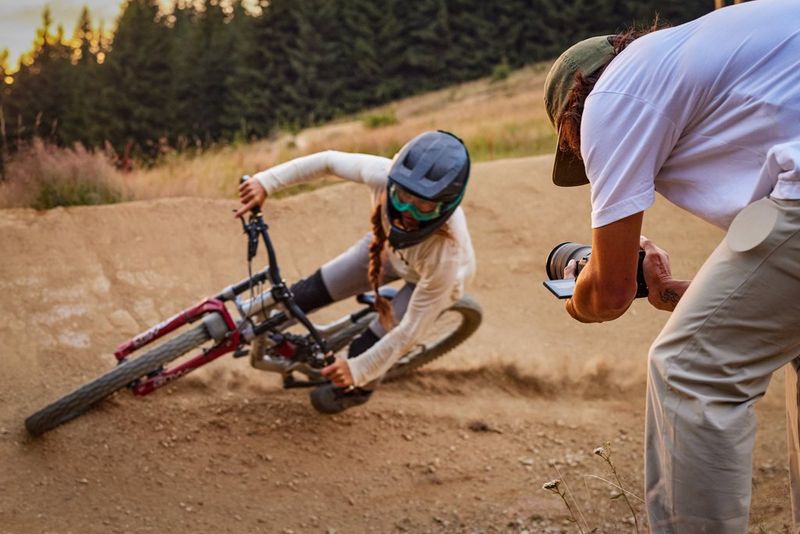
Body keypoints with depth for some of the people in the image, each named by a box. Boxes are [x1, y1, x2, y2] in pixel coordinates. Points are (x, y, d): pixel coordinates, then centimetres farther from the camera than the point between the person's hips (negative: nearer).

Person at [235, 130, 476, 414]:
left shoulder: (447, 254, -47)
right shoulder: (384, 175, -41)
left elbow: (410, 329, -35)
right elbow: (329, 160, -22)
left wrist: (358, 370, -30)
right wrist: (266, 181, -29)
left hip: (431, 278, -4)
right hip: (390, 247, 4)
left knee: (373, 341, -4)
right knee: (319, 287, 5)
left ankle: (357, 389, 33)